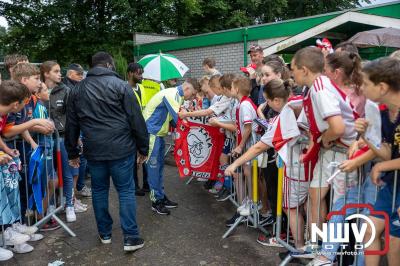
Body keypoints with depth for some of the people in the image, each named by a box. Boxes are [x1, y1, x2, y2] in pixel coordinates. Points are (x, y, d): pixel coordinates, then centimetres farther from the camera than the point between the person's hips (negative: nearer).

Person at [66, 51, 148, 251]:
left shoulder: (78, 90, 10)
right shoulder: (120, 85, -4)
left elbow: (71, 124, 14)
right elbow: (136, 120, -6)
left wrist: (72, 152, 22)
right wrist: (143, 148, 1)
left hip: (93, 150, 4)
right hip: (121, 149, -3)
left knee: (99, 190, 16)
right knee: (126, 191, 4)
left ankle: (104, 233, 27)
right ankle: (131, 238, 7)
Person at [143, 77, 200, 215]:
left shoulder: (177, 95, 10)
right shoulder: (171, 94, -20)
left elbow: (176, 118, 10)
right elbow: (178, 118, -25)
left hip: (158, 132, 10)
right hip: (151, 131, -10)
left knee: (159, 165, 13)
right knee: (153, 166, -3)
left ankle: (161, 196, 23)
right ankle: (156, 200, 6)